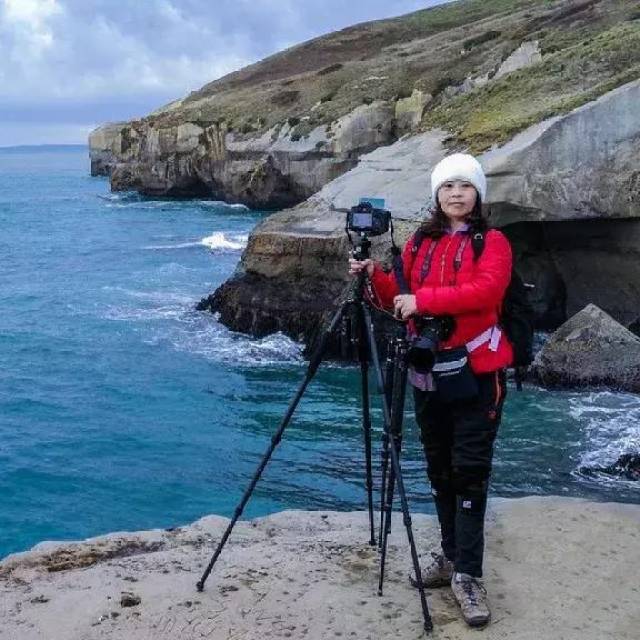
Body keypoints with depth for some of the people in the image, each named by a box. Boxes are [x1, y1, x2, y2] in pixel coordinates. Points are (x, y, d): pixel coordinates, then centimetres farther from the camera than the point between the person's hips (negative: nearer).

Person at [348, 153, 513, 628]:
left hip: (477, 374, -5)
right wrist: (376, 278, -7)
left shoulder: (492, 242, -3)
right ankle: (451, 555, 25)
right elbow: (399, 300, 12)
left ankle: (468, 575, -4)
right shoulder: (420, 243, 12)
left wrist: (424, 299, -22)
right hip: (428, 371, 5)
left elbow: (486, 290, -21)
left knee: (470, 472, -6)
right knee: (440, 469, 12)